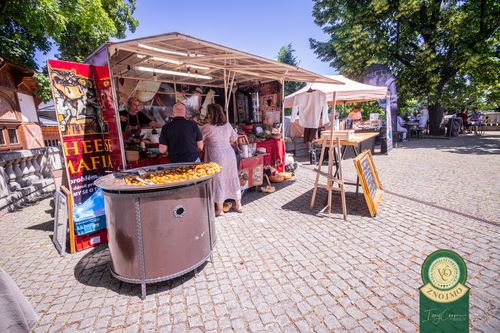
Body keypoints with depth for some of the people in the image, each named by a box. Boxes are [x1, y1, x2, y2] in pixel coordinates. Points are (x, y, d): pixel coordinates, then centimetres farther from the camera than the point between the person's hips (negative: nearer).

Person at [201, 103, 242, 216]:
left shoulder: (208, 127, -12)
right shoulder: (227, 124, 6)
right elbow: (234, 139, 14)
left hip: (217, 156, -6)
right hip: (229, 153, 6)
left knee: (218, 181, 4)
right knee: (232, 178, 14)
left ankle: (219, 209, 15)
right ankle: (238, 205, 25)